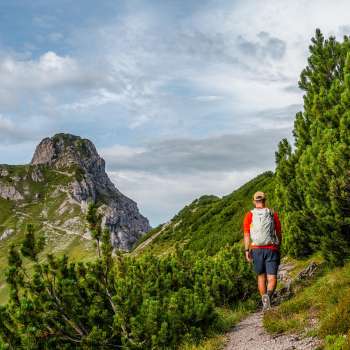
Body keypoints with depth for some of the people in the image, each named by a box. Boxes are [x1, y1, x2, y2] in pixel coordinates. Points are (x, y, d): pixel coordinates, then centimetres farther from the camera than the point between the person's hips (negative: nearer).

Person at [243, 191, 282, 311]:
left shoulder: (249, 215, 2)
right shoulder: (273, 214, 4)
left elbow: (246, 234, -7)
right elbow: (279, 233, 7)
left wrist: (247, 251, -9)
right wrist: (278, 248, 20)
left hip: (256, 249, 1)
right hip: (272, 249, -1)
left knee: (261, 277, 18)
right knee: (272, 278, -4)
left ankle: (265, 302, 20)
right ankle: (268, 295, -33)